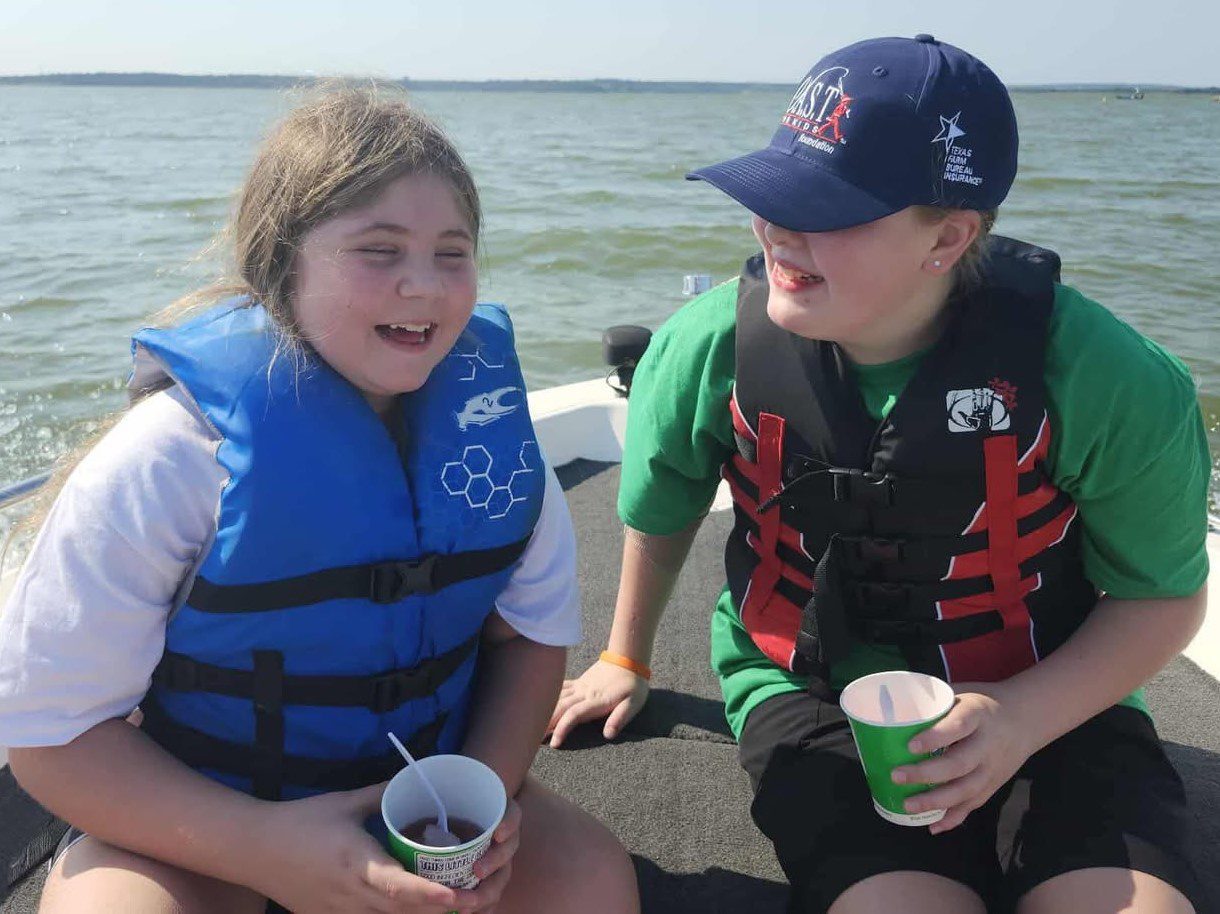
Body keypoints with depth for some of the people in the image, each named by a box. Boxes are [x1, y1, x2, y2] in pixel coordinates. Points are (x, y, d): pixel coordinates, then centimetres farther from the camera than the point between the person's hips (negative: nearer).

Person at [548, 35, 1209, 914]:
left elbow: (1163, 597, -4)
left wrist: (1022, 719, -21)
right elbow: (658, 516, 4)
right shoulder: (708, 350, -17)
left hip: (1050, 696, 1)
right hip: (809, 686, 0)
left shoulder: (1110, 383, -21)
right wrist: (626, 660, 19)